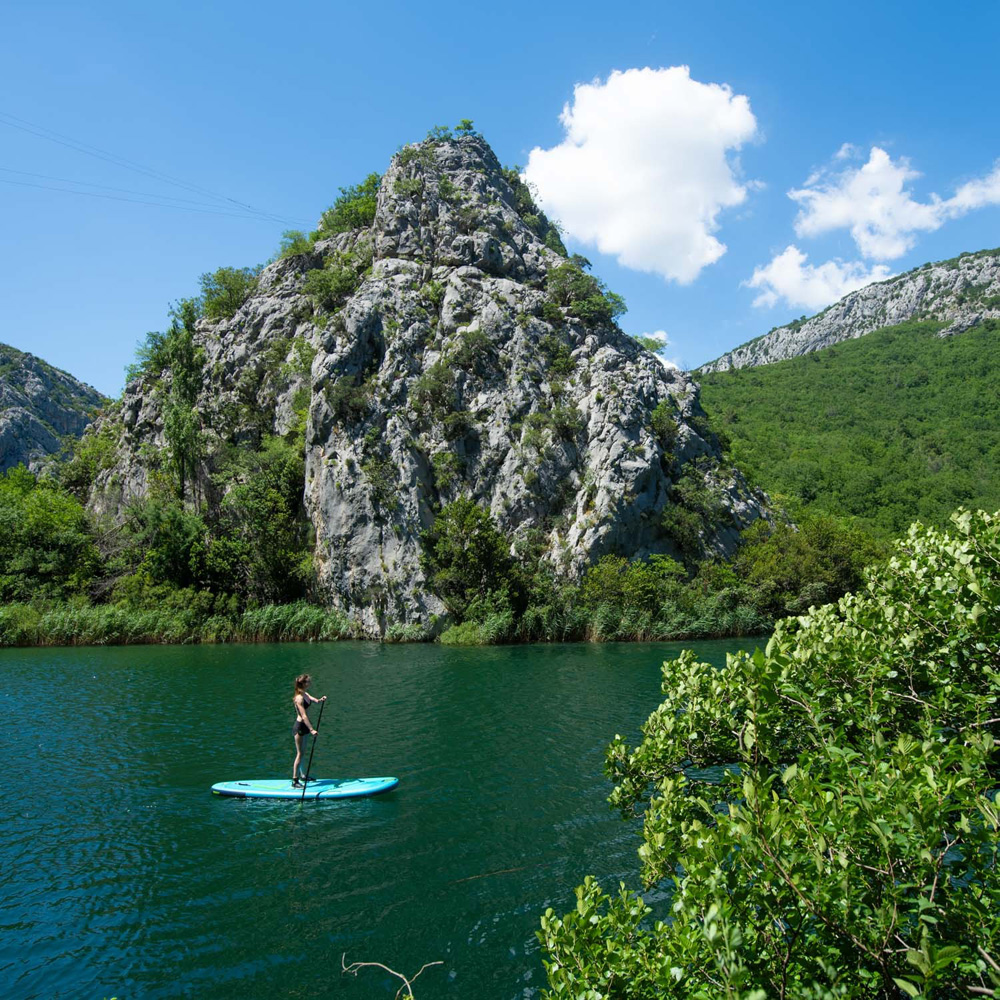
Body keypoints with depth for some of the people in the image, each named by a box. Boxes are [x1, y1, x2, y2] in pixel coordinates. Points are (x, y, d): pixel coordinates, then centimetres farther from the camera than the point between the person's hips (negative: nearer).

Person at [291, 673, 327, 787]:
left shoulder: (305, 694, 6)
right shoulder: (299, 698, -24)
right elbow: (304, 716, -28)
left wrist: (320, 700, -29)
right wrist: (311, 730, -32)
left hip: (304, 725, 9)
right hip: (299, 727, -9)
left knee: (301, 752, 19)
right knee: (300, 753, -3)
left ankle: (302, 776, 31)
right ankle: (295, 781, 3)